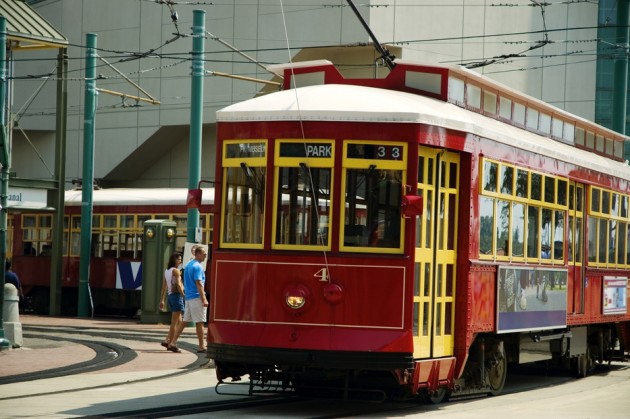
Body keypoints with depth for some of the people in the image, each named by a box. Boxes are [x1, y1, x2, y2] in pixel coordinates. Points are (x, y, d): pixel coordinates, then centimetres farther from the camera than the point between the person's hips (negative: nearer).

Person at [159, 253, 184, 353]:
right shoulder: (176, 270, -9)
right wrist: (184, 296, -14)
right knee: (174, 322, -6)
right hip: (176, 295, -8)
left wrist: (162, 300, 18)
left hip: (170, 296, 8)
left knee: (179, 322, 13)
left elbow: (164, 287, 17)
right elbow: (178, 285, -18)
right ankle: (172, 344, -6)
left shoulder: (166, 271, 16)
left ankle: (167, 341, 11)